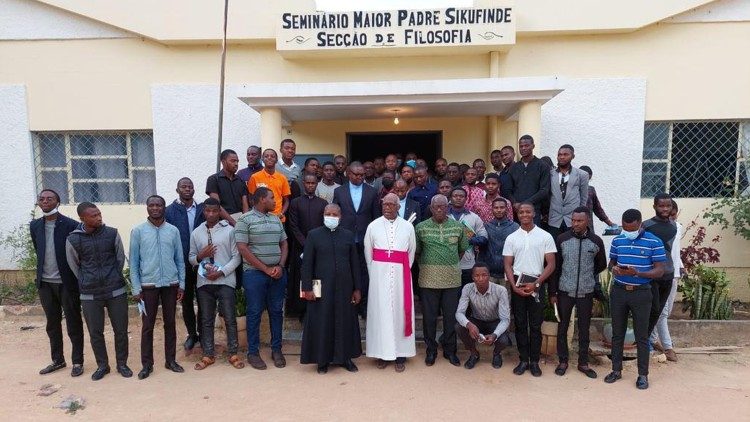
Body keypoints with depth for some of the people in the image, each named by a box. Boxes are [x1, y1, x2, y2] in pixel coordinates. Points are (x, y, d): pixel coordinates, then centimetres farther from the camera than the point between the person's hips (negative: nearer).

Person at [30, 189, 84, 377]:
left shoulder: (71, 225, -10)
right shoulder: (35, 226, 6)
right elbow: (38, 252, 16)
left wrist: (76, 278, -5)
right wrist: (41, 274, 14)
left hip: (67, 282, -5)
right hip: (45, 283, 5)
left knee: (73, 324, 5)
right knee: (52, 324, 16)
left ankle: (77, 361, 15)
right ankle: (57, 360, 29)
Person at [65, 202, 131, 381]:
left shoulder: (112, 233, -4)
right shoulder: (73, 240, -5)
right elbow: (74, 266, 10)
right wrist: (86, 282, 13)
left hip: (116, 290, 0)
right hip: (89, 295, 0)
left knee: (121, 329, 7)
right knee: (95, 332, 9)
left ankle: (122, 363, 24)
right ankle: (102, 365, 27)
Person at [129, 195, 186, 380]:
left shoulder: (173, 230, 4)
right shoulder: (138, 231, -1)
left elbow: (180, 259, 7)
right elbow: (134, 261, 0)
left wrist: (181, 284, 3)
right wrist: (136, 288, -5)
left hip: (171, 284, 2)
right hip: (148, 285, -1)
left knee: (170, 323, 10)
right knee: (147, 325, 6)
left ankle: (171, 360, 21)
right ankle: (147, 364, 17)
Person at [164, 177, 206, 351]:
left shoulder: (202, 209, 4)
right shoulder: (169, 211, -1)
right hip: (182, 264, -1)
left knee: (202, 300, 9)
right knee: (186, 301, 11)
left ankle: (203, 333, 23)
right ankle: (192, 334, 26)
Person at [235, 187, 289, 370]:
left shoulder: (276, 219, 12)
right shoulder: (245, 220, -6)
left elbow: (284, 244, 14)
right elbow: (243, 249, -11)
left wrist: (280, 266, -2)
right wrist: (266, 269, -12)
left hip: (278, 273, 5)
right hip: (254, 273, -5)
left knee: (277, 311, 9)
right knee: (254, 312, 4)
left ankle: (276, 349, 21)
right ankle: (253, 352, 17)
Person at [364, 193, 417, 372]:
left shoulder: (408, 227, 3)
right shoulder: (373, 226, 2)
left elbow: (411, 252, 9)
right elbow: (368, 252, 6)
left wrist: (403, 272, 7)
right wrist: (374, 273, 5)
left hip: (400, 274, 0)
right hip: (379, 274, 0)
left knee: (400, 311, 4)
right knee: (380, 311, 3)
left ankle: (401, 354, 13)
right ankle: (382, 353, 13)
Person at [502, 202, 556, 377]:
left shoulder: (545, 236, 1)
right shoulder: (511, 238, 6)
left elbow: (551, 264, -2)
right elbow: (508, 265, 4)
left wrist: (536, 283, -11)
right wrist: (514, 286, -9)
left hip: (536, 284, -2)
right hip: (517, 284, 2)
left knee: (535, 324, 4)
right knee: (520, 324, 7)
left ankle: (534, 361, 15)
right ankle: (523, 360, 17)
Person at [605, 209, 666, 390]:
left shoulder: (654, 242, -8)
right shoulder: (617, 241, 4)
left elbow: (659, 271, -9)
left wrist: (637, 273, -25)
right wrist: (613, 268, -9)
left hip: (641, 293, -3)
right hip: (618, 291, 3)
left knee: (641, 336, 5)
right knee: (617, 333, 11)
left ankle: (643, 375, 18)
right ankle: (616, 370, 23)